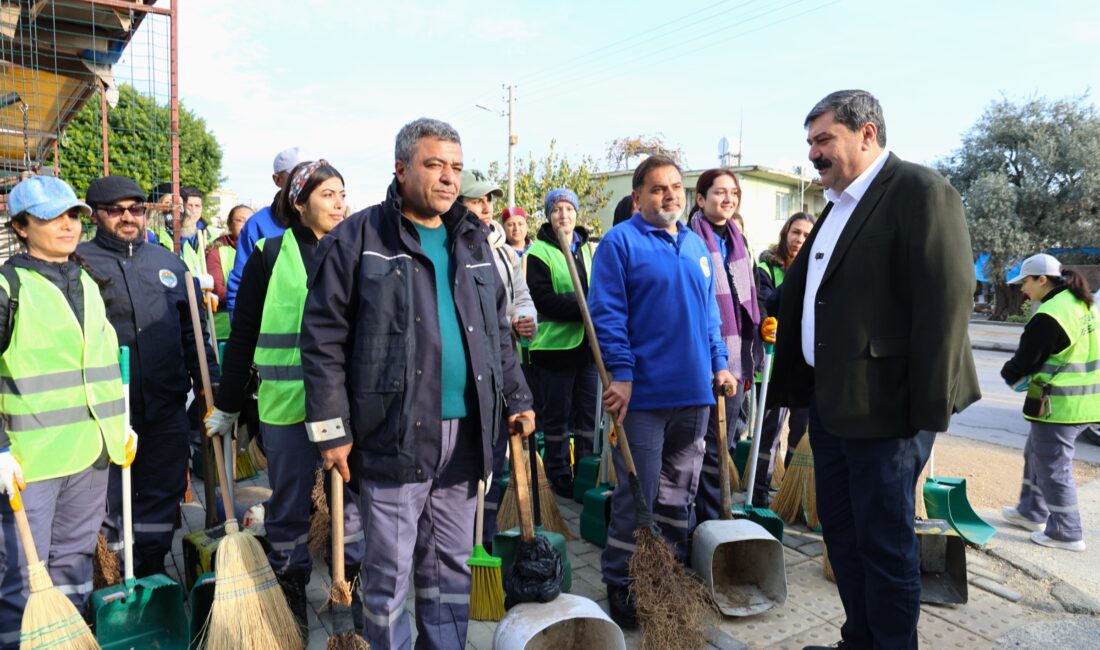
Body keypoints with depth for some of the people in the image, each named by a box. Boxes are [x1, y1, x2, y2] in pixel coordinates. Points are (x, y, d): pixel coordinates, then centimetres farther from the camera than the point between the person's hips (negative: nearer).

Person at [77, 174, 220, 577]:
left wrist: (207, 381, 8)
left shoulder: (169, 263, 12)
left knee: (164, 491, 12)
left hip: (167, 406, 3)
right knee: (109, 497, 8)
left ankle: (151, 574, 29)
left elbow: (194, 329, 15)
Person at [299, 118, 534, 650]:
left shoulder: (473, 241, 13)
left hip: (464, 432, 5)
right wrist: (331, 429, -10)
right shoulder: (358, 238, -4)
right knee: (389, 568, 8)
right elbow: (323, 340, -7)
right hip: (393, 433, -5)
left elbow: (499, 334, 19)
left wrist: (516, 399, 13)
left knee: (451, 565, 17)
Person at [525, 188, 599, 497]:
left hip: (589, 343, 5)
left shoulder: (589, 249, 13)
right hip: (555, 343, -5)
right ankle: (558, 476, 17)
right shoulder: (538, 252, -4)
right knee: (556, 415, 4)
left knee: (588, 412, 11)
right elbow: (543, 299, -14)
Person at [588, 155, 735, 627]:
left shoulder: (698, 245, 16)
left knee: (679, 495, 15)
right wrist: (620, 374, -18)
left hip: (695, 393, 6)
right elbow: (606, 315, -11)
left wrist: (719, 362, 12)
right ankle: (621, 586, 17)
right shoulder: (620, 242, -5)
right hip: (643, 393, -6)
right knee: (637, 496, 0)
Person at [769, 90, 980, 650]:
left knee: (885, 542, 4)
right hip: (829, 401, 9)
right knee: (841, 533, 18)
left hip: (884, 407, -9)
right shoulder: (836, 206, 16)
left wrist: (929, 409, -19)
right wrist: (794, 385, 13)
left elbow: (946, 302, -18)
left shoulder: (921, 192, -10)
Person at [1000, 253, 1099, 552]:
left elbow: (1025, 358, -15)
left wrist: (1009, 375, 7)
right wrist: (1028, 376, 10)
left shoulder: (1049, 315, -22)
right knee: (1036, 454, 23)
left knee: (1053, 466, 2)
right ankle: (1032, 512, 35)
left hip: (1059, 404, -10)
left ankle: (1066, 533, 12)